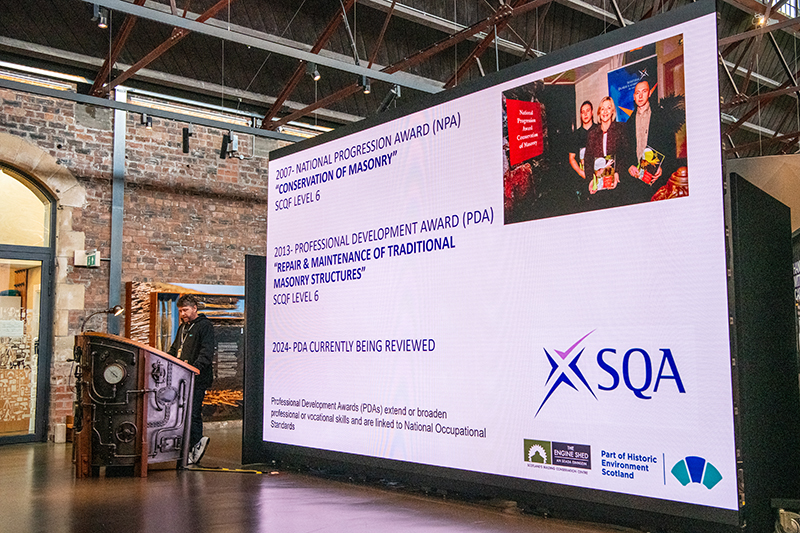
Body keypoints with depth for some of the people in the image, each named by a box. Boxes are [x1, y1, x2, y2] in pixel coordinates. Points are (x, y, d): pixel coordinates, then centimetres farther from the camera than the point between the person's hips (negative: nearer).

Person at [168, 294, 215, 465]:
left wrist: (196, 367, -28)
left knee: (193, 413, -12)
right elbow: (174, 350, 30)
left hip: (198, 379, -8)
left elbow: (207, 352, -15)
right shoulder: (183, 327, 22)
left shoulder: (205, 326, -5)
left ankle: (193, 450, -8)